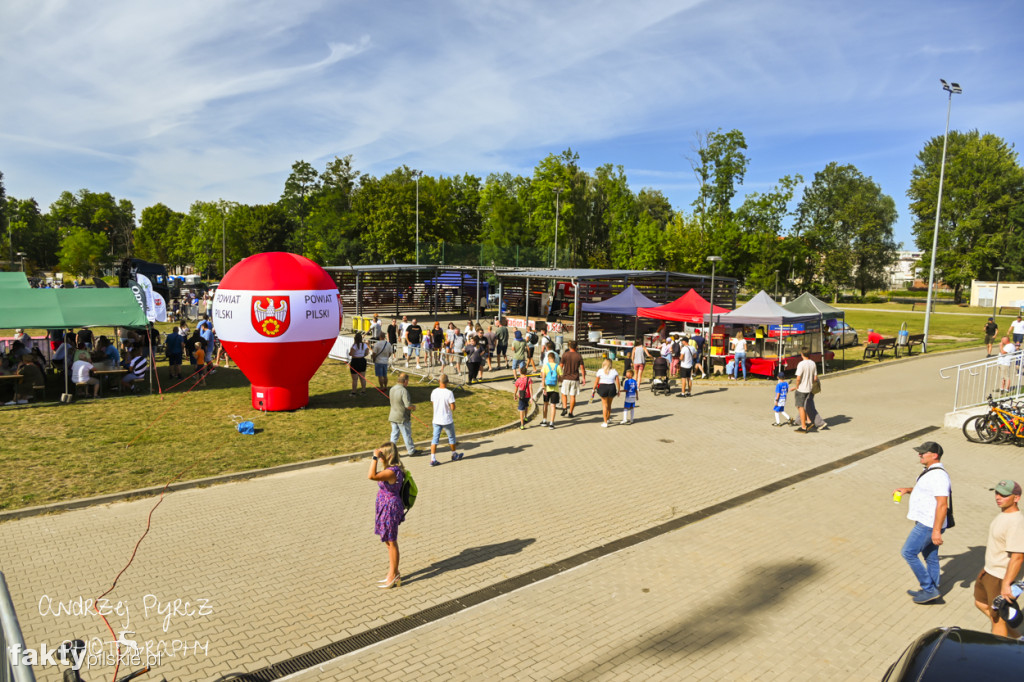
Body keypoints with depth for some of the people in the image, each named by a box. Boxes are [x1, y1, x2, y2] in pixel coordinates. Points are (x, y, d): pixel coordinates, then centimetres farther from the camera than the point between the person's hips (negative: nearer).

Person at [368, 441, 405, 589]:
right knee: (389, 542, 20)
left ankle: (393, 576, 17)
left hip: (390, 510, -10)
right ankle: (393, 573, 33)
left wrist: (375, 457, -33)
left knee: (391, 543, 3)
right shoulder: (392, 470, 6)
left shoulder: (392, 471, -27)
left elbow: (372, 476, -39)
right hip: (385, 509, 10)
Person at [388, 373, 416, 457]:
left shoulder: (392, 389, 2)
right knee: (407, 435, 8)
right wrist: (414, 407, -6)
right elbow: (408, 405, -28)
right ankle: (411, 451, 22)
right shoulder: (403, 391, -24)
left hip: (393, 416, 7)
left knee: (394, 434, 13)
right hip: (402, 417, -7)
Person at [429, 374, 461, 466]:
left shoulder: (434, 392, -4)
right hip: (447, 420, -3)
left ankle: (433, 459, 1)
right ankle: (454, 455, 32)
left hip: (436, 420, 3)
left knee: (435, 439, 6)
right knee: (451, 437, 17)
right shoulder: (449, 393, -18)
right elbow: (453, 407, -19)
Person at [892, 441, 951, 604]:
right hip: (926, 522, 10)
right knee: (931, 558, 18)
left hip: (929, 525, -10)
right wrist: (907, 490, 13)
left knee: (908, 553, -2)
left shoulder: (938, 475, -23)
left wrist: (936, 530, -28)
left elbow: (942, 504, -28)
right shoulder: (931, 471, 9)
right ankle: (931, 591, 30)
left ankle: (929, 589, 7)